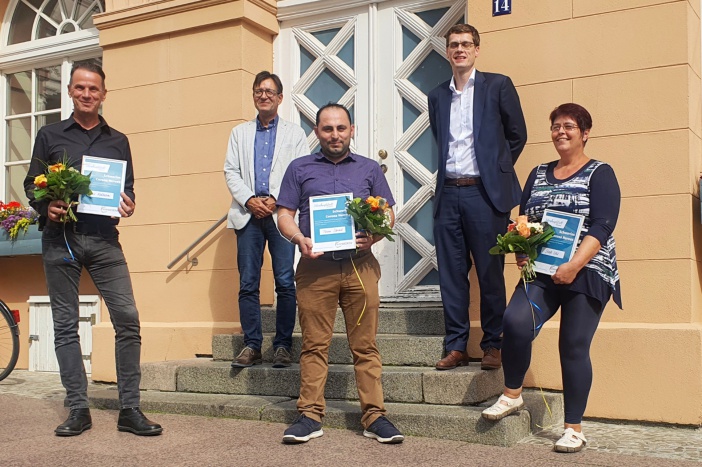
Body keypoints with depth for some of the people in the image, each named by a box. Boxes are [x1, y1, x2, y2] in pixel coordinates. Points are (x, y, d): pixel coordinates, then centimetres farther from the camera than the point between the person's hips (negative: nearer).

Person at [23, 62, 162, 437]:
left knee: (127, 318, -11)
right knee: (65, 325, 2)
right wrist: (46, 207, -11)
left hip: (104, 239, 0)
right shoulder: (49, 136, 12)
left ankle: (129, 409, -3)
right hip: (60, 239, 0)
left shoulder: (118, 141, 16)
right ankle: (78, 410, 11)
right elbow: (31, 184, 10)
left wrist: (127, 204, -6)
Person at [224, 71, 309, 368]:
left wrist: (276, 199, -10)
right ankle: (252, 345, 6)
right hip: (248, 215, 2)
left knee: (285, 282, -5)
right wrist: (249, 199, -7)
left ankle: (283, 345, 3)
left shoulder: (294, 133, 13)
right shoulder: (240, 132, 19)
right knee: (248, 284, 0)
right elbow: (230, 171, 10)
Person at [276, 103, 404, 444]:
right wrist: (299, 239, -11)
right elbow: (285, 215, 9)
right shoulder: (300, 169, 13)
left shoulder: (369, 169, 15)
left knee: (365, 345, 0)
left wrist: (375, 235, -8)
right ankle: (310, 416, 6)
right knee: (314, 344, 0)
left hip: (360, 266, 0)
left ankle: (374, 416, 4)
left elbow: (388, 213, 13)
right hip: (315, 267, 0)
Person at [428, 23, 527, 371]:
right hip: (448, 193, 4)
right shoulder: (437, 96, 15)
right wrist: (448, 173, 11)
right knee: (451, 273, 4)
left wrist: (496, 170, 7)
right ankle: (456, 346, 11)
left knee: (490, 273, 1)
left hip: (484, 193, -4)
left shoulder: (497, 86, 3)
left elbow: (517, 135, 7)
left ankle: (492, 346, 11)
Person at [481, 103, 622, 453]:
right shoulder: (538, 174, 15)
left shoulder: (599, 174, 0)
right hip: (541, 271, 3)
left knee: (574, 347, -2)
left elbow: (602, 226, -11)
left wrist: (574, 266, -23)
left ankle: (574, 429, 12)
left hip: (586, 273, -3)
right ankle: (512, 395, 1)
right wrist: (520, 252, -5)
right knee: (516, 322, -21)